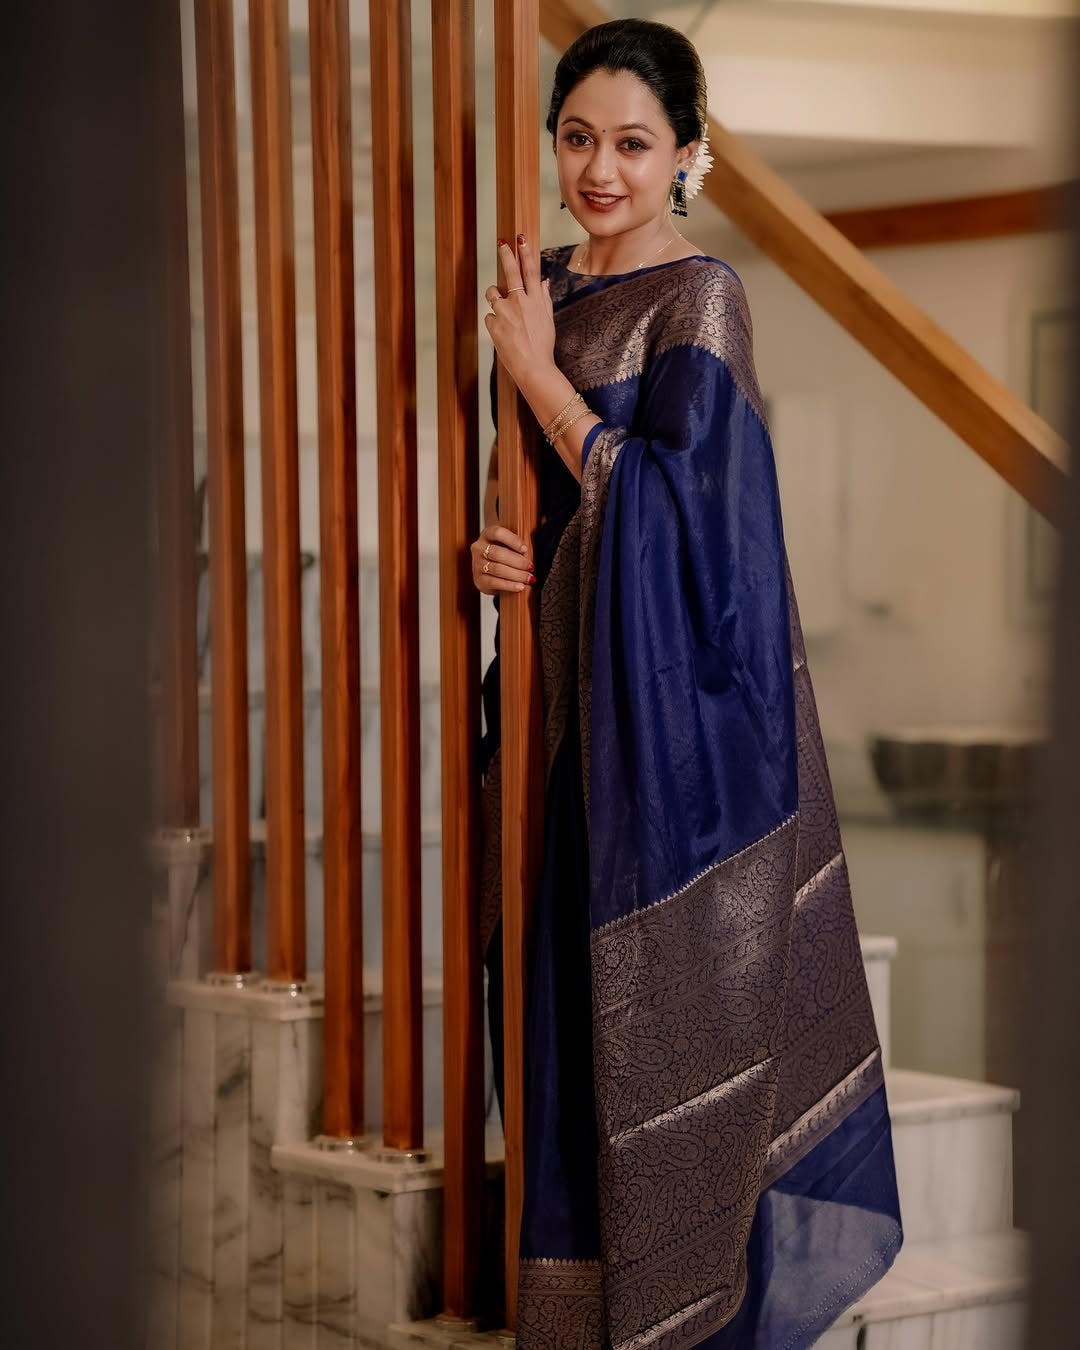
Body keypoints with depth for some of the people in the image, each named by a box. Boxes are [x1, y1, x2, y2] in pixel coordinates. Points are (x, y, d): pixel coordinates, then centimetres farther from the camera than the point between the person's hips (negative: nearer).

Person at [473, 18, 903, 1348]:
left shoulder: (697, 296, -11)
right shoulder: (543, 287, 10)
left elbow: (667, 507, -18)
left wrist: (537, 370, -13)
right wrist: (494, 546, -2)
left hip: (670, 704, -7)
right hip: (565, 685, 7)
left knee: (659, 1001, -3)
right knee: (560, 984, 10)